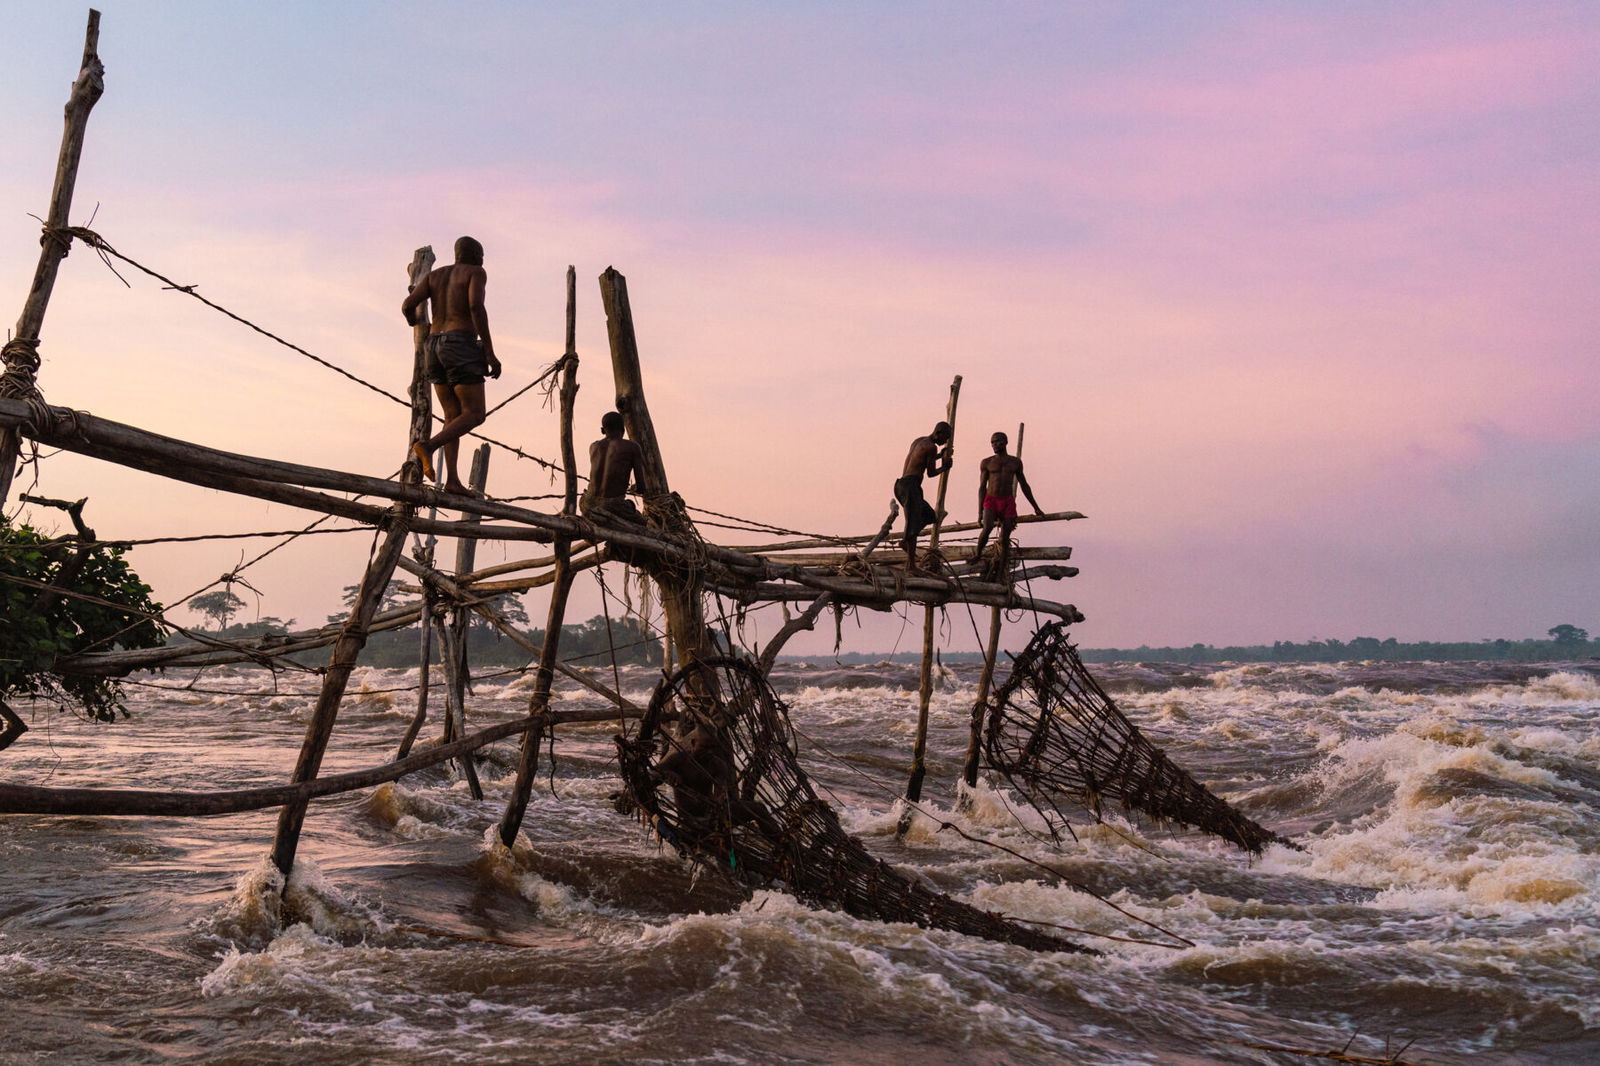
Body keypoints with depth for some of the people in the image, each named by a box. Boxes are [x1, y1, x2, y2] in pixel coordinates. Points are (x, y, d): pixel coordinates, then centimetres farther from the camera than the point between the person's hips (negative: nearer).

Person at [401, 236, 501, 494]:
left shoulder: (435, 275, 17)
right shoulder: (476, 273, 2)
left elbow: (407, 306, 5)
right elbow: (476, 306, -16)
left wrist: (419, 327, 29)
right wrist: (490, 353, -16)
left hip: (436, 348, 7)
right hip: (462, 347, -7)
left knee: (454, 417, 10)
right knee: (475, 415, -3)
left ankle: (452, 480, -4)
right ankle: (427, 446, -26)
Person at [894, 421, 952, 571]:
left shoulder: (917, 441, 21)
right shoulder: (932, 447, -8)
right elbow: (931, 473, -4)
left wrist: (940, 456, 33)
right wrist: (945, 467, 14)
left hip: (901, 484, 9)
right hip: (911, 485, -9)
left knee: (928, 515, 21)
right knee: (914, 524, -7)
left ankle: (906, 541, 7)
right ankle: (911, 563, -7)